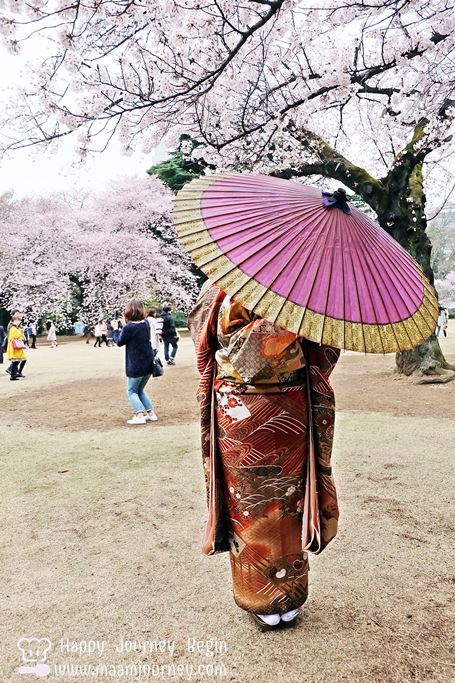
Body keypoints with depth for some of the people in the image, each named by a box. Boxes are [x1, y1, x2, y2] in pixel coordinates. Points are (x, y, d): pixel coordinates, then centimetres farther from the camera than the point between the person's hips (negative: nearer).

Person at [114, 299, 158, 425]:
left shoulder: (128, 327, -17)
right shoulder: (146, 323, 2)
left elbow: (120, 342, -3)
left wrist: (116, 329, 12)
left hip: (136, 365, -6)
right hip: (149, 363, 6)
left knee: (132, 391, 9)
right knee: (140, 390, 21)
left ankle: (139, 416, -3)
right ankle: (151, 413, 15)